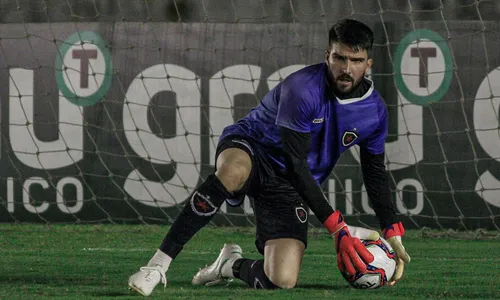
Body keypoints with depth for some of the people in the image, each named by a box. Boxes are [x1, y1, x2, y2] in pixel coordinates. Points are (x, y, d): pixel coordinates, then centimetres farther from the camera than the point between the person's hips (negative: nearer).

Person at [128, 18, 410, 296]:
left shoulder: (374, 110, -6)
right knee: (233, 171, -46)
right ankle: (158, 265, -38)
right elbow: (295, 164, -25)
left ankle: (232, 265, 19)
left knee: (281, 281, -19)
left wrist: (393, 234, 5)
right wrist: (337, 227, -27)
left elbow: (376, 173, 11)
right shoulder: (302, 88, -24)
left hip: (288, 187, 5)